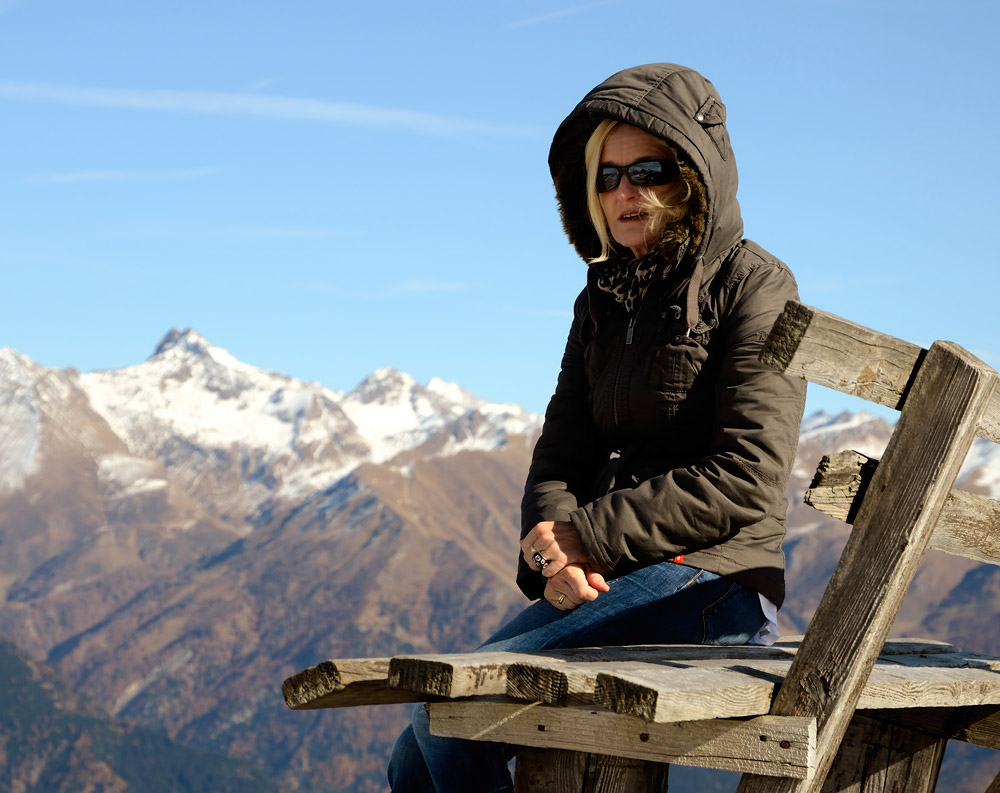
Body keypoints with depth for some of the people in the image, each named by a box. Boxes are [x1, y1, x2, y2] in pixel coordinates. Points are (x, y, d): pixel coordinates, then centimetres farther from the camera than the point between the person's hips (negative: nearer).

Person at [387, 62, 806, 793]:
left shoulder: (754, 287, -3)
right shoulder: (604, 302, 19)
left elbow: (745, 480, -12)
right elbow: (559, 456, 13)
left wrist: (590, 534, -13)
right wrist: (556, 555, -9)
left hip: (711, 581, -7)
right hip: (605, 584, 7)